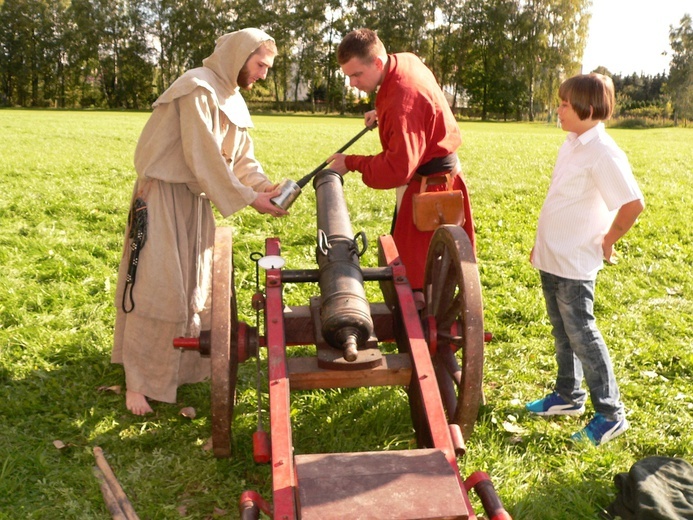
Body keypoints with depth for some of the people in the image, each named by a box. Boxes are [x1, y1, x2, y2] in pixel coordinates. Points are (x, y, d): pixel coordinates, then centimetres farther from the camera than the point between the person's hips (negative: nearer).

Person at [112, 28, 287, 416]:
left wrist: (266, 186, -6)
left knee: (195, 286, 12)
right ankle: (139, 381, 4)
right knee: (158, 287, -7)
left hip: (197, 198, 9)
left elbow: (242, 158, 12)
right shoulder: (198, 89, -17)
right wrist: (248, 199, -20)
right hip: (165, 195, -9)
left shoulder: (233, 99, 11)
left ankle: (183, 365, 26)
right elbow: (203, 157, -23)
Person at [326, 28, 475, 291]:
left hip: (429, 185, -10)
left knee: (416, 268, -5)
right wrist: (382, 115, 11)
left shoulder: (402, 101, -29)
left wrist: (351, 163, -19)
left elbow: (397, 169, -29)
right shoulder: (405, 60, 0)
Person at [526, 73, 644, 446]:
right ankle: (568, 396, 34)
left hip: (574, 262, -9)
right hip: (552, 257, 9)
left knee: (581, 334, 0)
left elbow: (633, 204, -24)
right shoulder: (572, 144, 8)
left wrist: (606, 241, -12)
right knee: (562, 332, 18)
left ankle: (610, 415, 14)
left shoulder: (602, 151, -19)